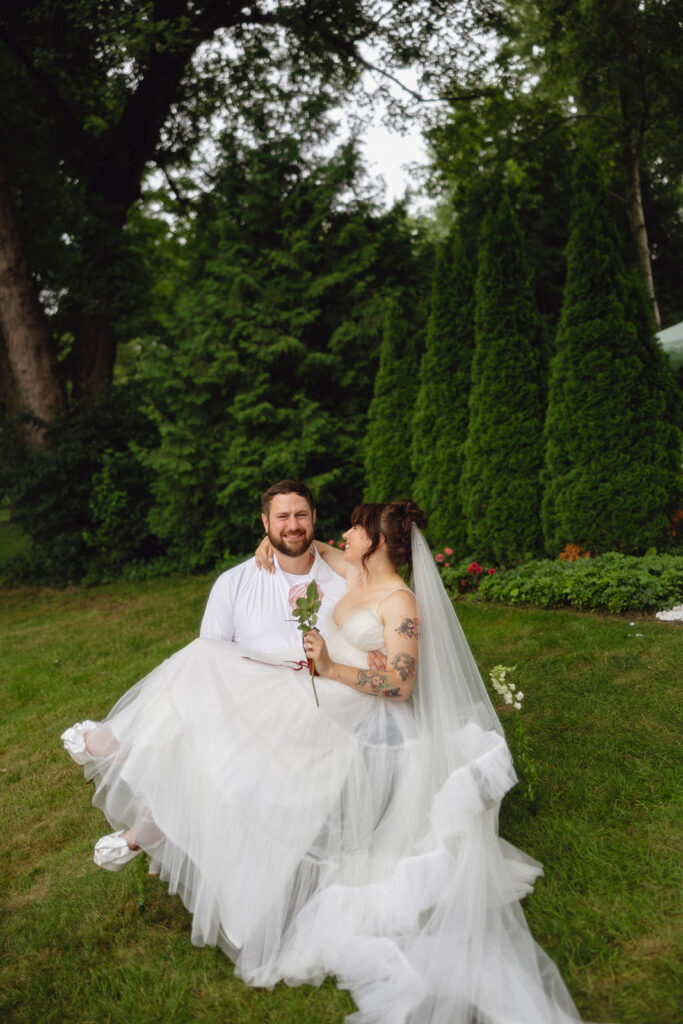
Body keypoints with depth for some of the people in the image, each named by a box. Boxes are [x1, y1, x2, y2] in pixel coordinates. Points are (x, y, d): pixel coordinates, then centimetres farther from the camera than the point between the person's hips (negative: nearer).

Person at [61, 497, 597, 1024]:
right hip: (316, 697, 8)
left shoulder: (401, 603, -14)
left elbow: (401, 685, -19)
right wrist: (276, 542, 10)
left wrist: (332, 668, -25)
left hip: (343, 718, -8)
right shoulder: (356, 575, 10)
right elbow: (313, 550, 29)